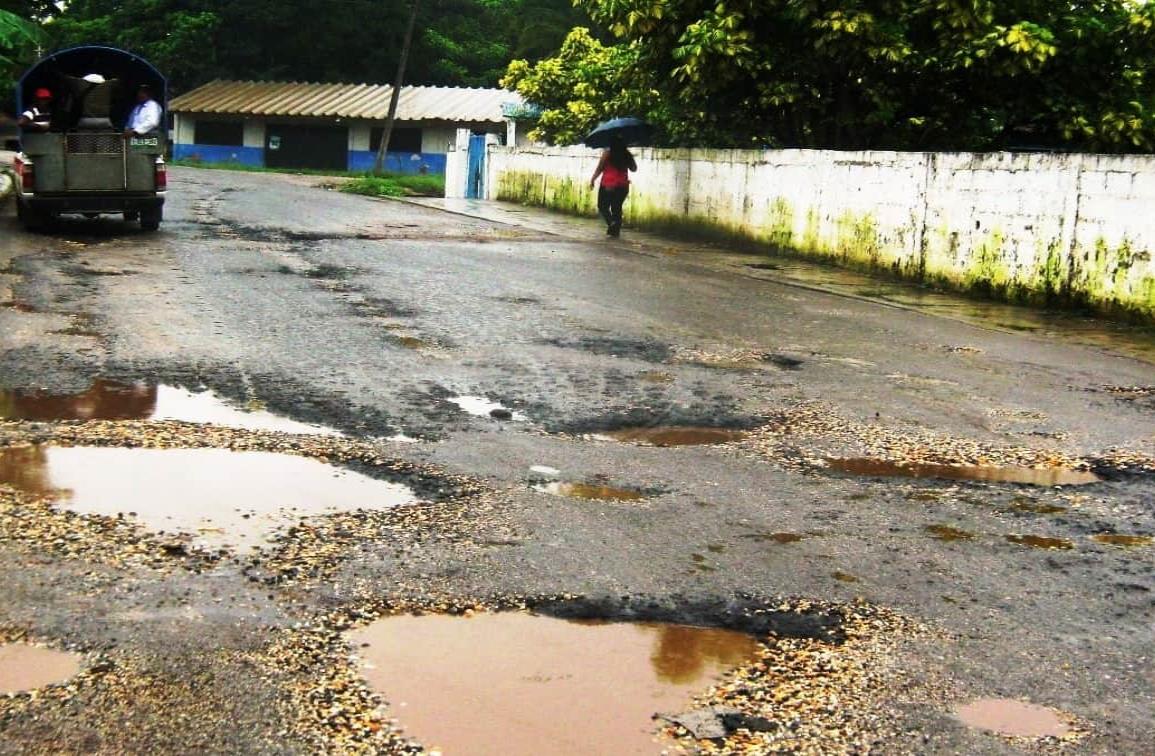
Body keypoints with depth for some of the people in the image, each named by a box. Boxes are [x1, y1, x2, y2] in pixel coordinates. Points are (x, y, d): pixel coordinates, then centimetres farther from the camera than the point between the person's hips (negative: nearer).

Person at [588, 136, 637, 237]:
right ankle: (616, 230, 8)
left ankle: (611, 222, -16)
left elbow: (599, 168, -8)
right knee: (617, 208, 13)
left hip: (608, 185, -4)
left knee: (603, 207, 8)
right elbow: (634, 168, 13)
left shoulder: (607, 153, -7)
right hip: (622, 186, 4)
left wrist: (592, 180, 2)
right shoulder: (627, 154, 3)